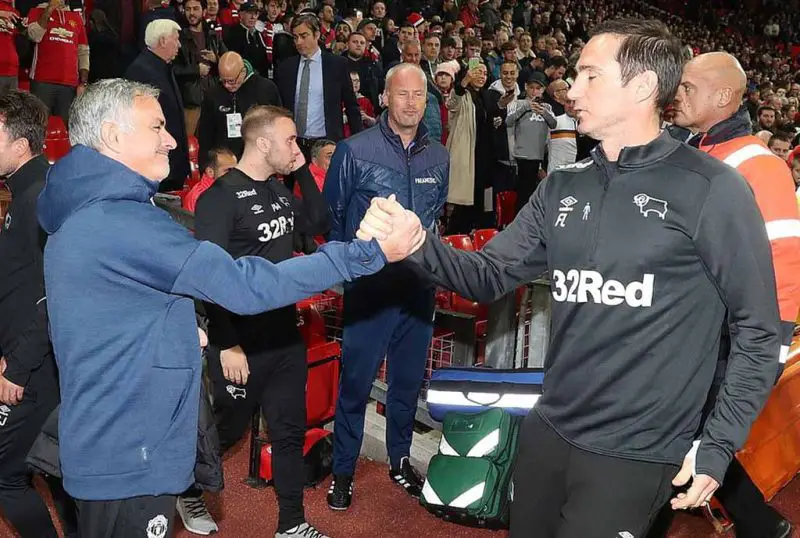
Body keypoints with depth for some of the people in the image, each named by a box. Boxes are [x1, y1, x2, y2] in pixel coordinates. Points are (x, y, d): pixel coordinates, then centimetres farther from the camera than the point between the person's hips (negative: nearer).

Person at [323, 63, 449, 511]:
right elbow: (330, 216, 0)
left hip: (420, 285, 4)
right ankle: (343, 470, 20)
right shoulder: (355, 151, -6)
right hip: (369, 285, -4)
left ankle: (400, 459, 34)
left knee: (409, 379, 15)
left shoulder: (439, 157, 7)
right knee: (356, 381, 3)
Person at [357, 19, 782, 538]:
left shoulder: (712, 190, -11)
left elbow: (758, 329, -8)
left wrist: (719, 444, -9)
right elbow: (491, 275, 3)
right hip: (549, 430, 6)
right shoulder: (563, 188, 5)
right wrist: (418, 243, -15)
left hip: (635, 452, -5)